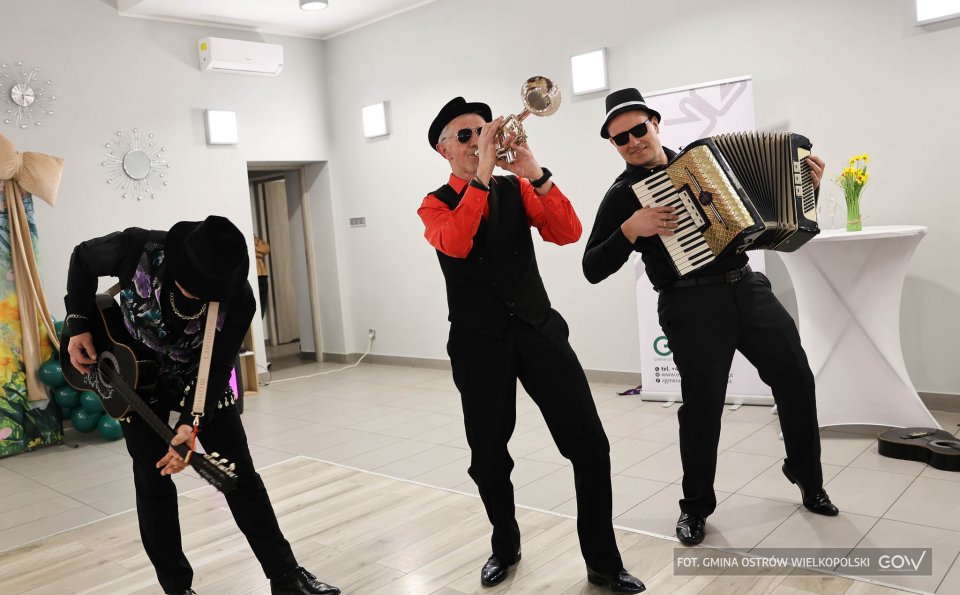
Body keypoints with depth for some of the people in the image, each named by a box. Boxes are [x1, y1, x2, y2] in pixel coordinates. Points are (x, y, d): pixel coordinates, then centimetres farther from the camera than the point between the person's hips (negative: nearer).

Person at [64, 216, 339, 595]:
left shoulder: (238, 298, -30)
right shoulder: (137, 249, -29)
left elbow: (216, 367, -24)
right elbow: (83, 259, -7)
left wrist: (191, 423, -37)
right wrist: (79, 326, -10)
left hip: (199, 375, 0)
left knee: (239, 472, -1)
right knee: (153, 481, 0)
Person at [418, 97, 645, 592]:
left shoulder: (516, 190, 9)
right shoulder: (435, 205, 4)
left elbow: (567, 233, -6)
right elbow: (455, 244, -20)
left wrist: (535, 175, -18)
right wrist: (481, 176, -23)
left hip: (537, 326, 1)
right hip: (479, 338, -1)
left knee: (590, 444, -5)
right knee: (488, 455, 7)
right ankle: (505, 547, 34)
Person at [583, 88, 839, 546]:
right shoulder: (622, 195, -2)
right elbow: (593, 269, -8)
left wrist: (806, 185, 9)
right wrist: (631, 229, -19)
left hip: (746, 287, 5)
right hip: (690, 305, -5)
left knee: (796, 379, 9)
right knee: (703, 403, -8)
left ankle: (807, 476, 33)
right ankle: (696, 506, 15)